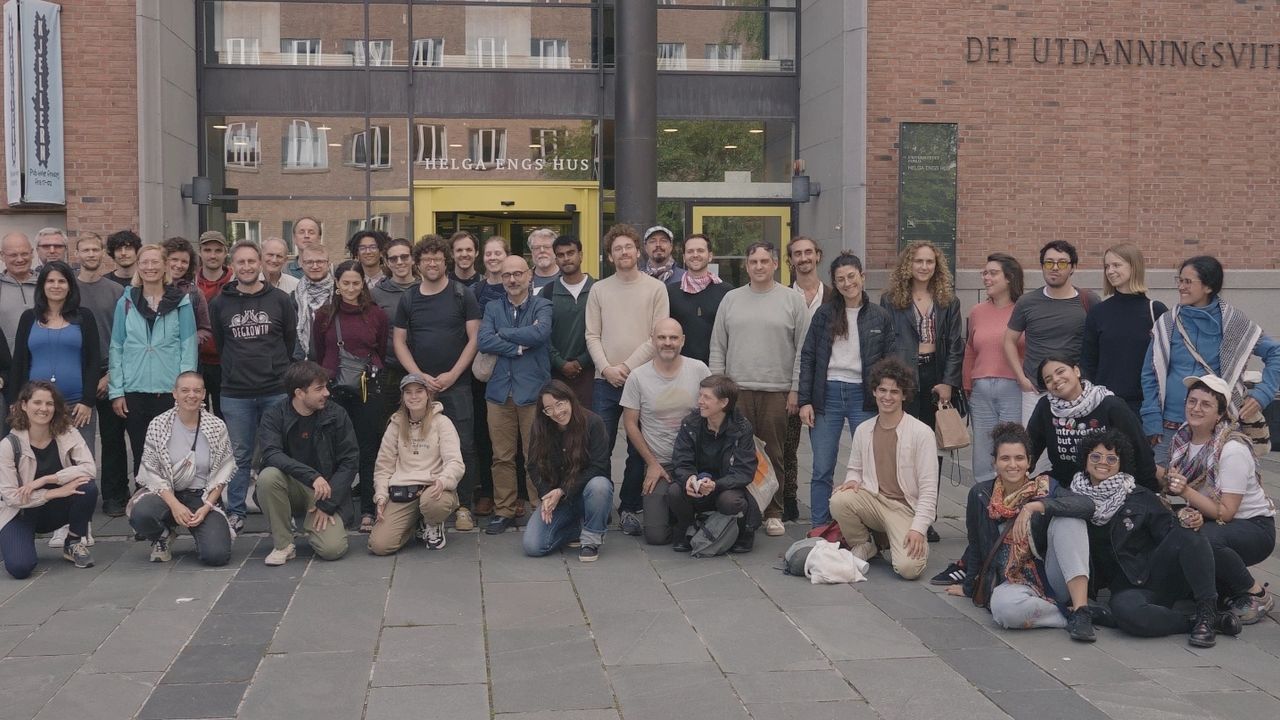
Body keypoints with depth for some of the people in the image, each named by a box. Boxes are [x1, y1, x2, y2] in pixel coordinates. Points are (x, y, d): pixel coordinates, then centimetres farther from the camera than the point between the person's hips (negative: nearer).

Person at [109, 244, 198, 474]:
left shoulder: (181, 302, 2)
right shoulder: (126, 302, 7)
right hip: (133, 392, 2)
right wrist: (116, 391, 0)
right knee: (140, 454, 8)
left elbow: (189, 348, 0)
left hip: (170, 391, -2)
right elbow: (116, 348, 7)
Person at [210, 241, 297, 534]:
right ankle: (236, 512, 15)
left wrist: (274, 368, 10)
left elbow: (291, 340, 9)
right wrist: (237, 370, 10)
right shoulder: (221, 303, 5)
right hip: (235, 393, 1)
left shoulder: (280, 299, 2)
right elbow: (218, 344, 13)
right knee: (239, 455, 6)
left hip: (276, 391, 0)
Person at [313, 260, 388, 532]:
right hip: (334, 389, 1)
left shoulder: (376, 314, 2)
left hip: (367, 390, 0)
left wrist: (372, 375, 10)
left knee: (368, 450, 2)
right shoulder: (324, 315, 4)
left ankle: (368, 511, 9)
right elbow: (318, 355, 10)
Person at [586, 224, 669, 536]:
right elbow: (592, 336, 5)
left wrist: (628, 366, -11)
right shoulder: (599, 290, 8)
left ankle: (630, 508, 15)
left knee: (639, 450, 4)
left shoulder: (656, 288, 2)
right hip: (605, 381, 1)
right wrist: (607, 368, -9)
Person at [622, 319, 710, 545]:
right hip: (659, 464, -1)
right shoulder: (638, 377, -4)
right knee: (656, 536, -8)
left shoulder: (699, 370, -1)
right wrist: (652, 463, -3)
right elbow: (630, 424, 1)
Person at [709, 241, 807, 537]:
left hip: (777, 391, -2)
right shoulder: (731, 299, 11)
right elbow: (718, 347, 11)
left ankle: (773, 513, 12)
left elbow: (802, 349, 2)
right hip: (736, 389, 2)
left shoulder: (793, 300, 4)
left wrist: (796, 390, -3)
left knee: (773, 455, 3)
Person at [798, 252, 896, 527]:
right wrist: (804, 401, -2)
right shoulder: (824, 314, 5)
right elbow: (807, 357, 5)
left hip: (863, 397, 0)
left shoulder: (880, 317, 5)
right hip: (827, 394, 1)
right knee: (822, 470, 4)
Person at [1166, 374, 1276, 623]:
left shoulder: (1233, 449, -22)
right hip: (1210, 522, 6)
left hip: (1254, 527, -6)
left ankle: (1258, 595, -10)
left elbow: (1226, 512, -21)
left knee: (1205, 539, -37)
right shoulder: (1183, 439, -3)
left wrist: (1186, 491, -32)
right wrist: (1191, 514, -22)